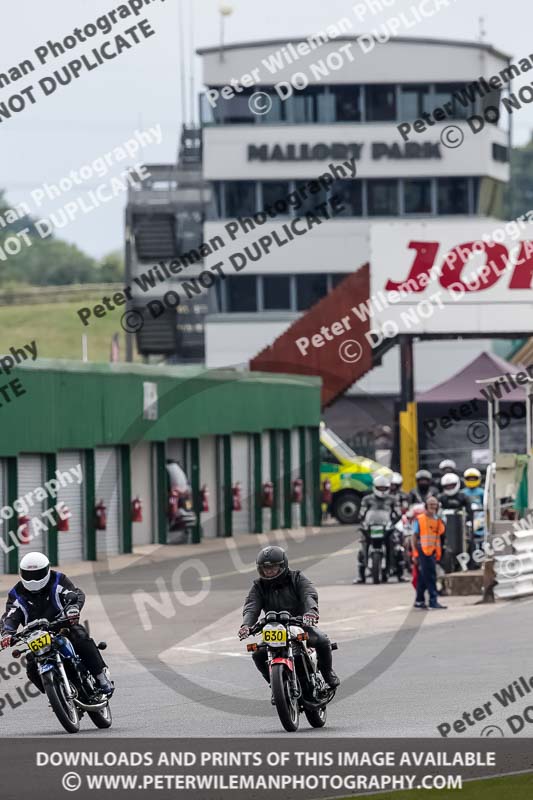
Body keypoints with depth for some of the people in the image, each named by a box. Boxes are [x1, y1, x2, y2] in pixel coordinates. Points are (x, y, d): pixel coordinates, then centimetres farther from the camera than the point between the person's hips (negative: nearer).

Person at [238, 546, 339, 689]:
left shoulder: (296, 578, -3)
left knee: (322, 641, -27)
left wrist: (311, 611, -46)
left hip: (301, 624, -2)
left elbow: (309, 594, -22)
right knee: (258, 654, -21)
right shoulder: (259, 586, 3)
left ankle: (328, 673, 1)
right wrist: (246, 625, -34)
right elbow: (251, 608, -11)